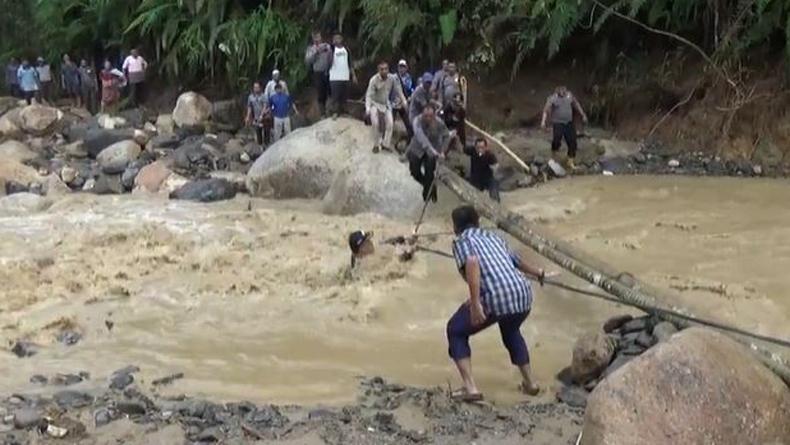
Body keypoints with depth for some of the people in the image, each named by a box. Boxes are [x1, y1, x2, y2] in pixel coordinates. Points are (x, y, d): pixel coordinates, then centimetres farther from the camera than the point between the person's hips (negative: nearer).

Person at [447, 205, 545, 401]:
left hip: (495, 298, -6)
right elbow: (517, 262, 44)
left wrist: (475, 303, -19)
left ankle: (470, 388, 5)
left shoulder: (462, 241, 9)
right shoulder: (493, 238, 27)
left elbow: (472, 263, -15)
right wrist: (537, 272, 65)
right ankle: (529, 383, 39)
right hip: (523, 295, 6)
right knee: (511, 331, 38)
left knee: (456, 332, 18)